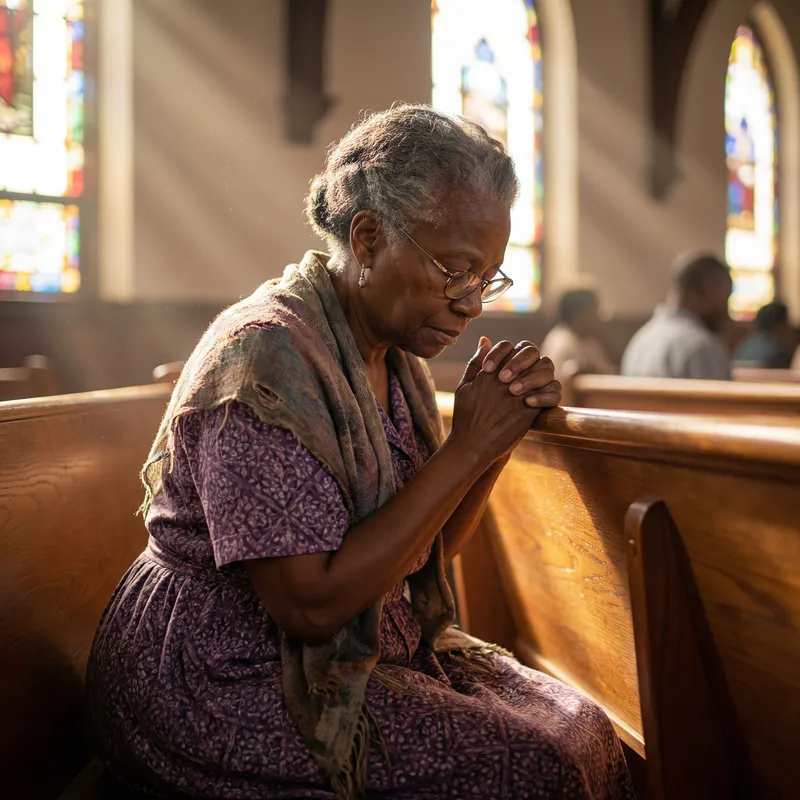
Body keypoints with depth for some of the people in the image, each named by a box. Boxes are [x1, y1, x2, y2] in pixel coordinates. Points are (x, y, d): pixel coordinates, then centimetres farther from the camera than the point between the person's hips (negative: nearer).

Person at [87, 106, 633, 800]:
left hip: (367, 649, 8)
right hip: (224, 681, -8)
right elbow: (311, 603, -25)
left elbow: (434, 542, 8)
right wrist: (469, 448, -23)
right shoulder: (266, 352, -22)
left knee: (582, 729, -2)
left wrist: (503, 428, -9)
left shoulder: (395, 352, 5)